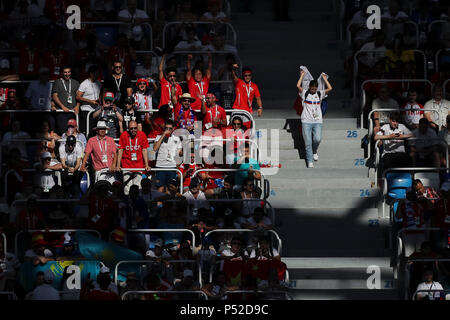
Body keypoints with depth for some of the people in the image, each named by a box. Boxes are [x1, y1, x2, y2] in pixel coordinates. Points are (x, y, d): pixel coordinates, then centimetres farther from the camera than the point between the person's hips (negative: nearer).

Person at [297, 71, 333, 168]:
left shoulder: (320, 94, 9)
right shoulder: (305, 93, 4)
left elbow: (330, 88, -3)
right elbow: (298, 86, -12)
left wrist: (324, 78, 5)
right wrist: (302, 75, -1)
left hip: (317, 121, 1)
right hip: (306, 121, -1)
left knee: (317, 139, -15)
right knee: (308, 142, -4)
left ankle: (314, 151, 16)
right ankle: (310, 161, 3)